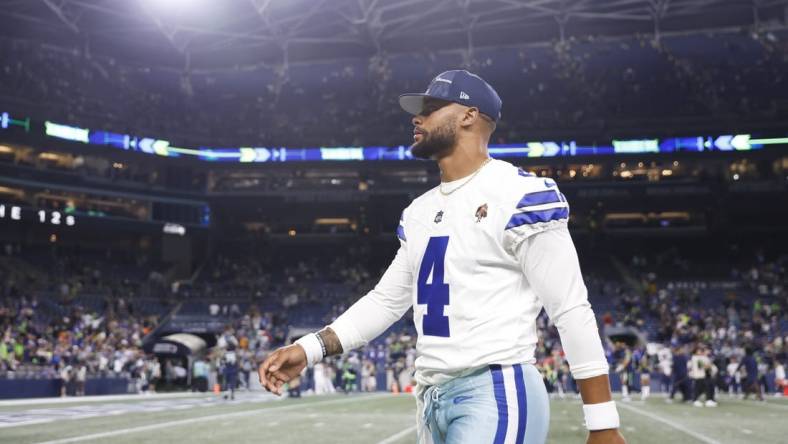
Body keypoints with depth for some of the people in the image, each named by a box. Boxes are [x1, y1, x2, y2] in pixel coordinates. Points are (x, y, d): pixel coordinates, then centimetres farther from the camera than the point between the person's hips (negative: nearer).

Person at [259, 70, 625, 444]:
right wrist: (310, 348, 9)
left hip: (496, 395, -8)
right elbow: (387, 300, 20)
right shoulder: (418, 212, 15)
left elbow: (571, 310, -11)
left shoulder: (519, 197, -10)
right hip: (431, 399, 8)